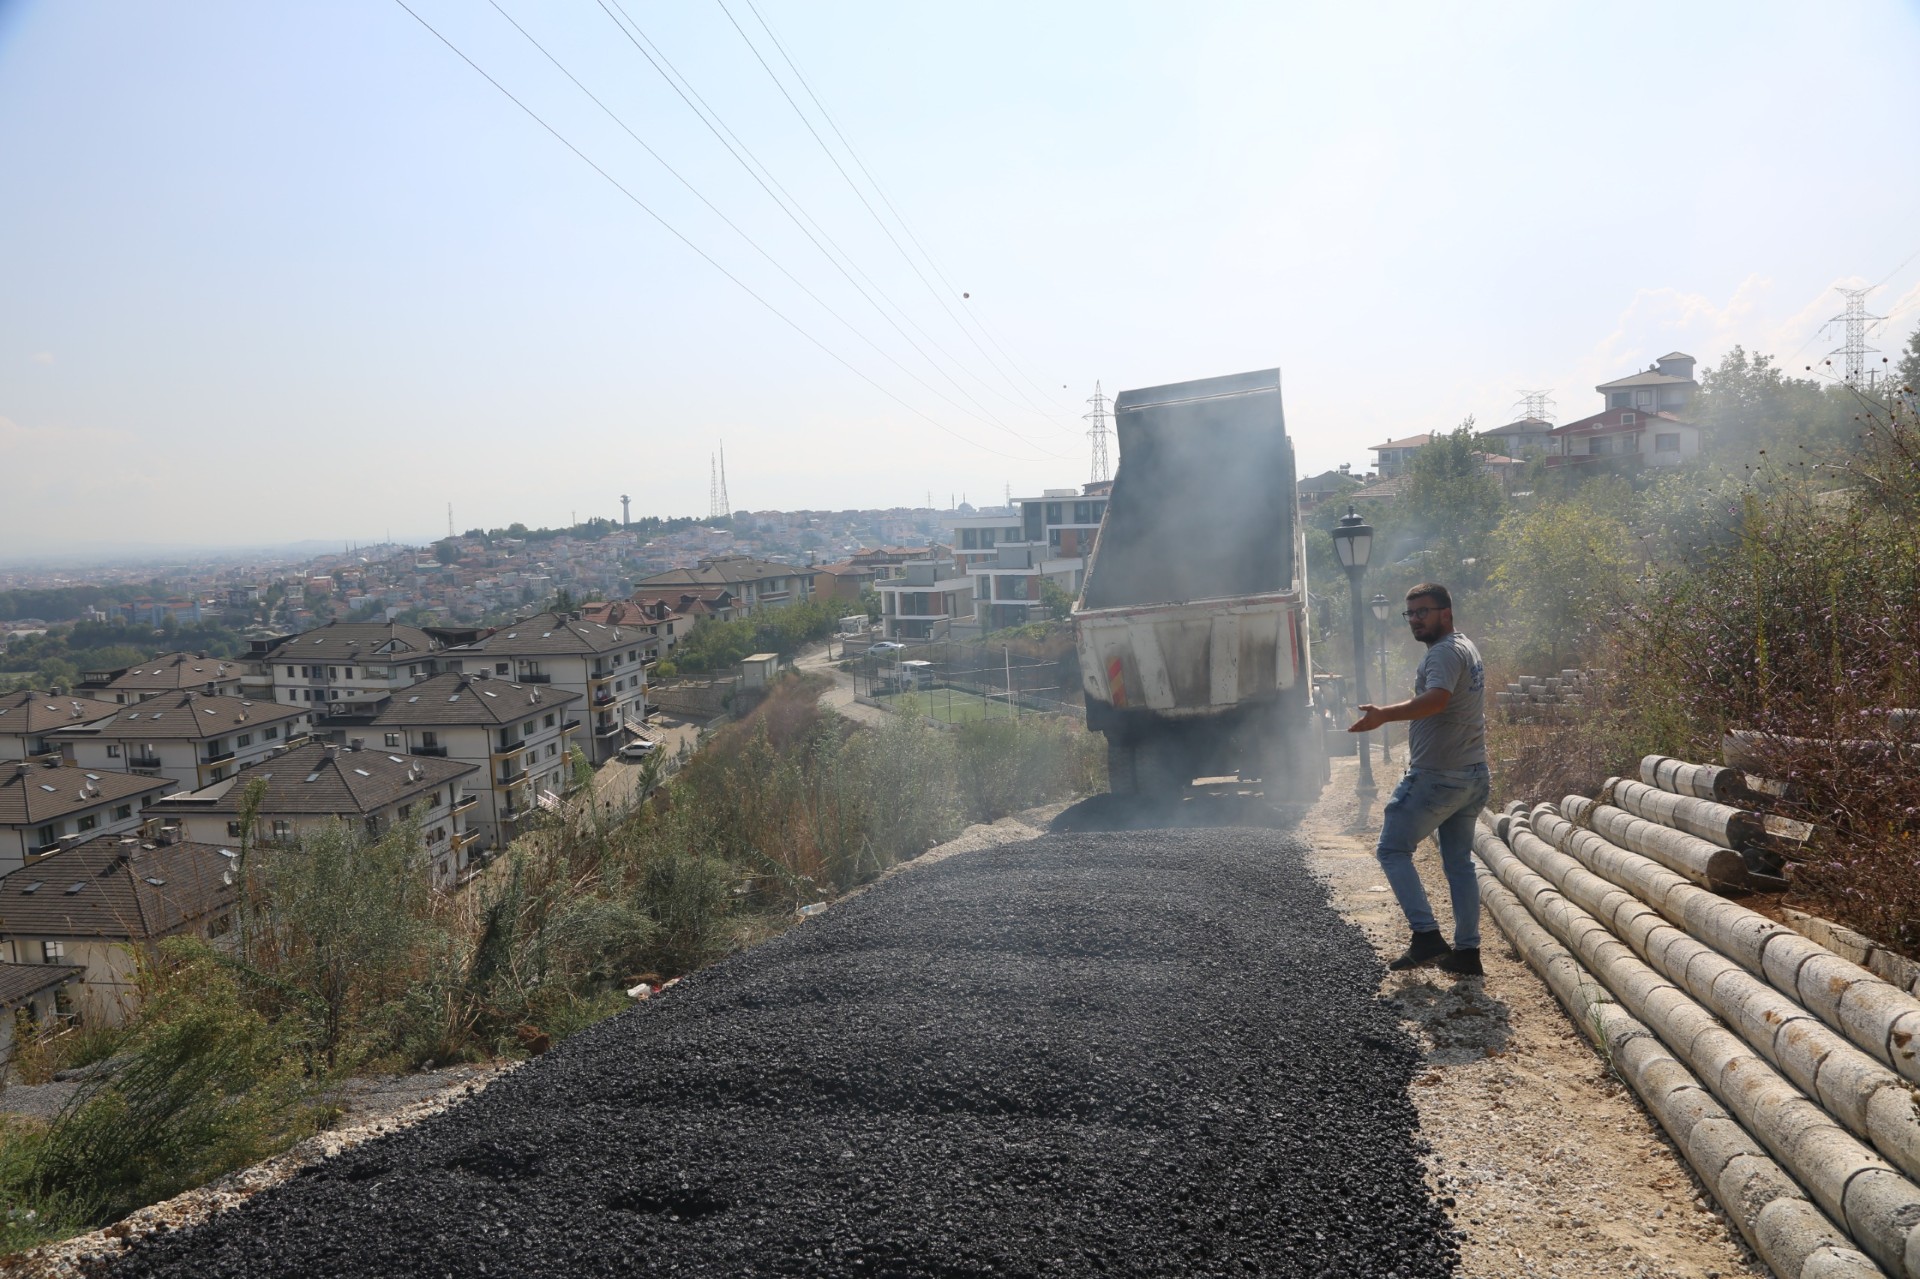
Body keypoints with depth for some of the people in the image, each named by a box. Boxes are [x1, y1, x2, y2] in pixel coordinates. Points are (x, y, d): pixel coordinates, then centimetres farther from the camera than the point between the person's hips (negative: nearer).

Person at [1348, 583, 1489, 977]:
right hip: (1472, 777, 10)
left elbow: (1436, 699, -34)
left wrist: (1384, 715, -45)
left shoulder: (1444, 653, -15)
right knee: (1459, 863, 14)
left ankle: (1426, 937, -8)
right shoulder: (1467, 649, 18)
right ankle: (1467, 952, 16)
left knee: (1392, 850, -2)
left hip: (1436, 777, -10)